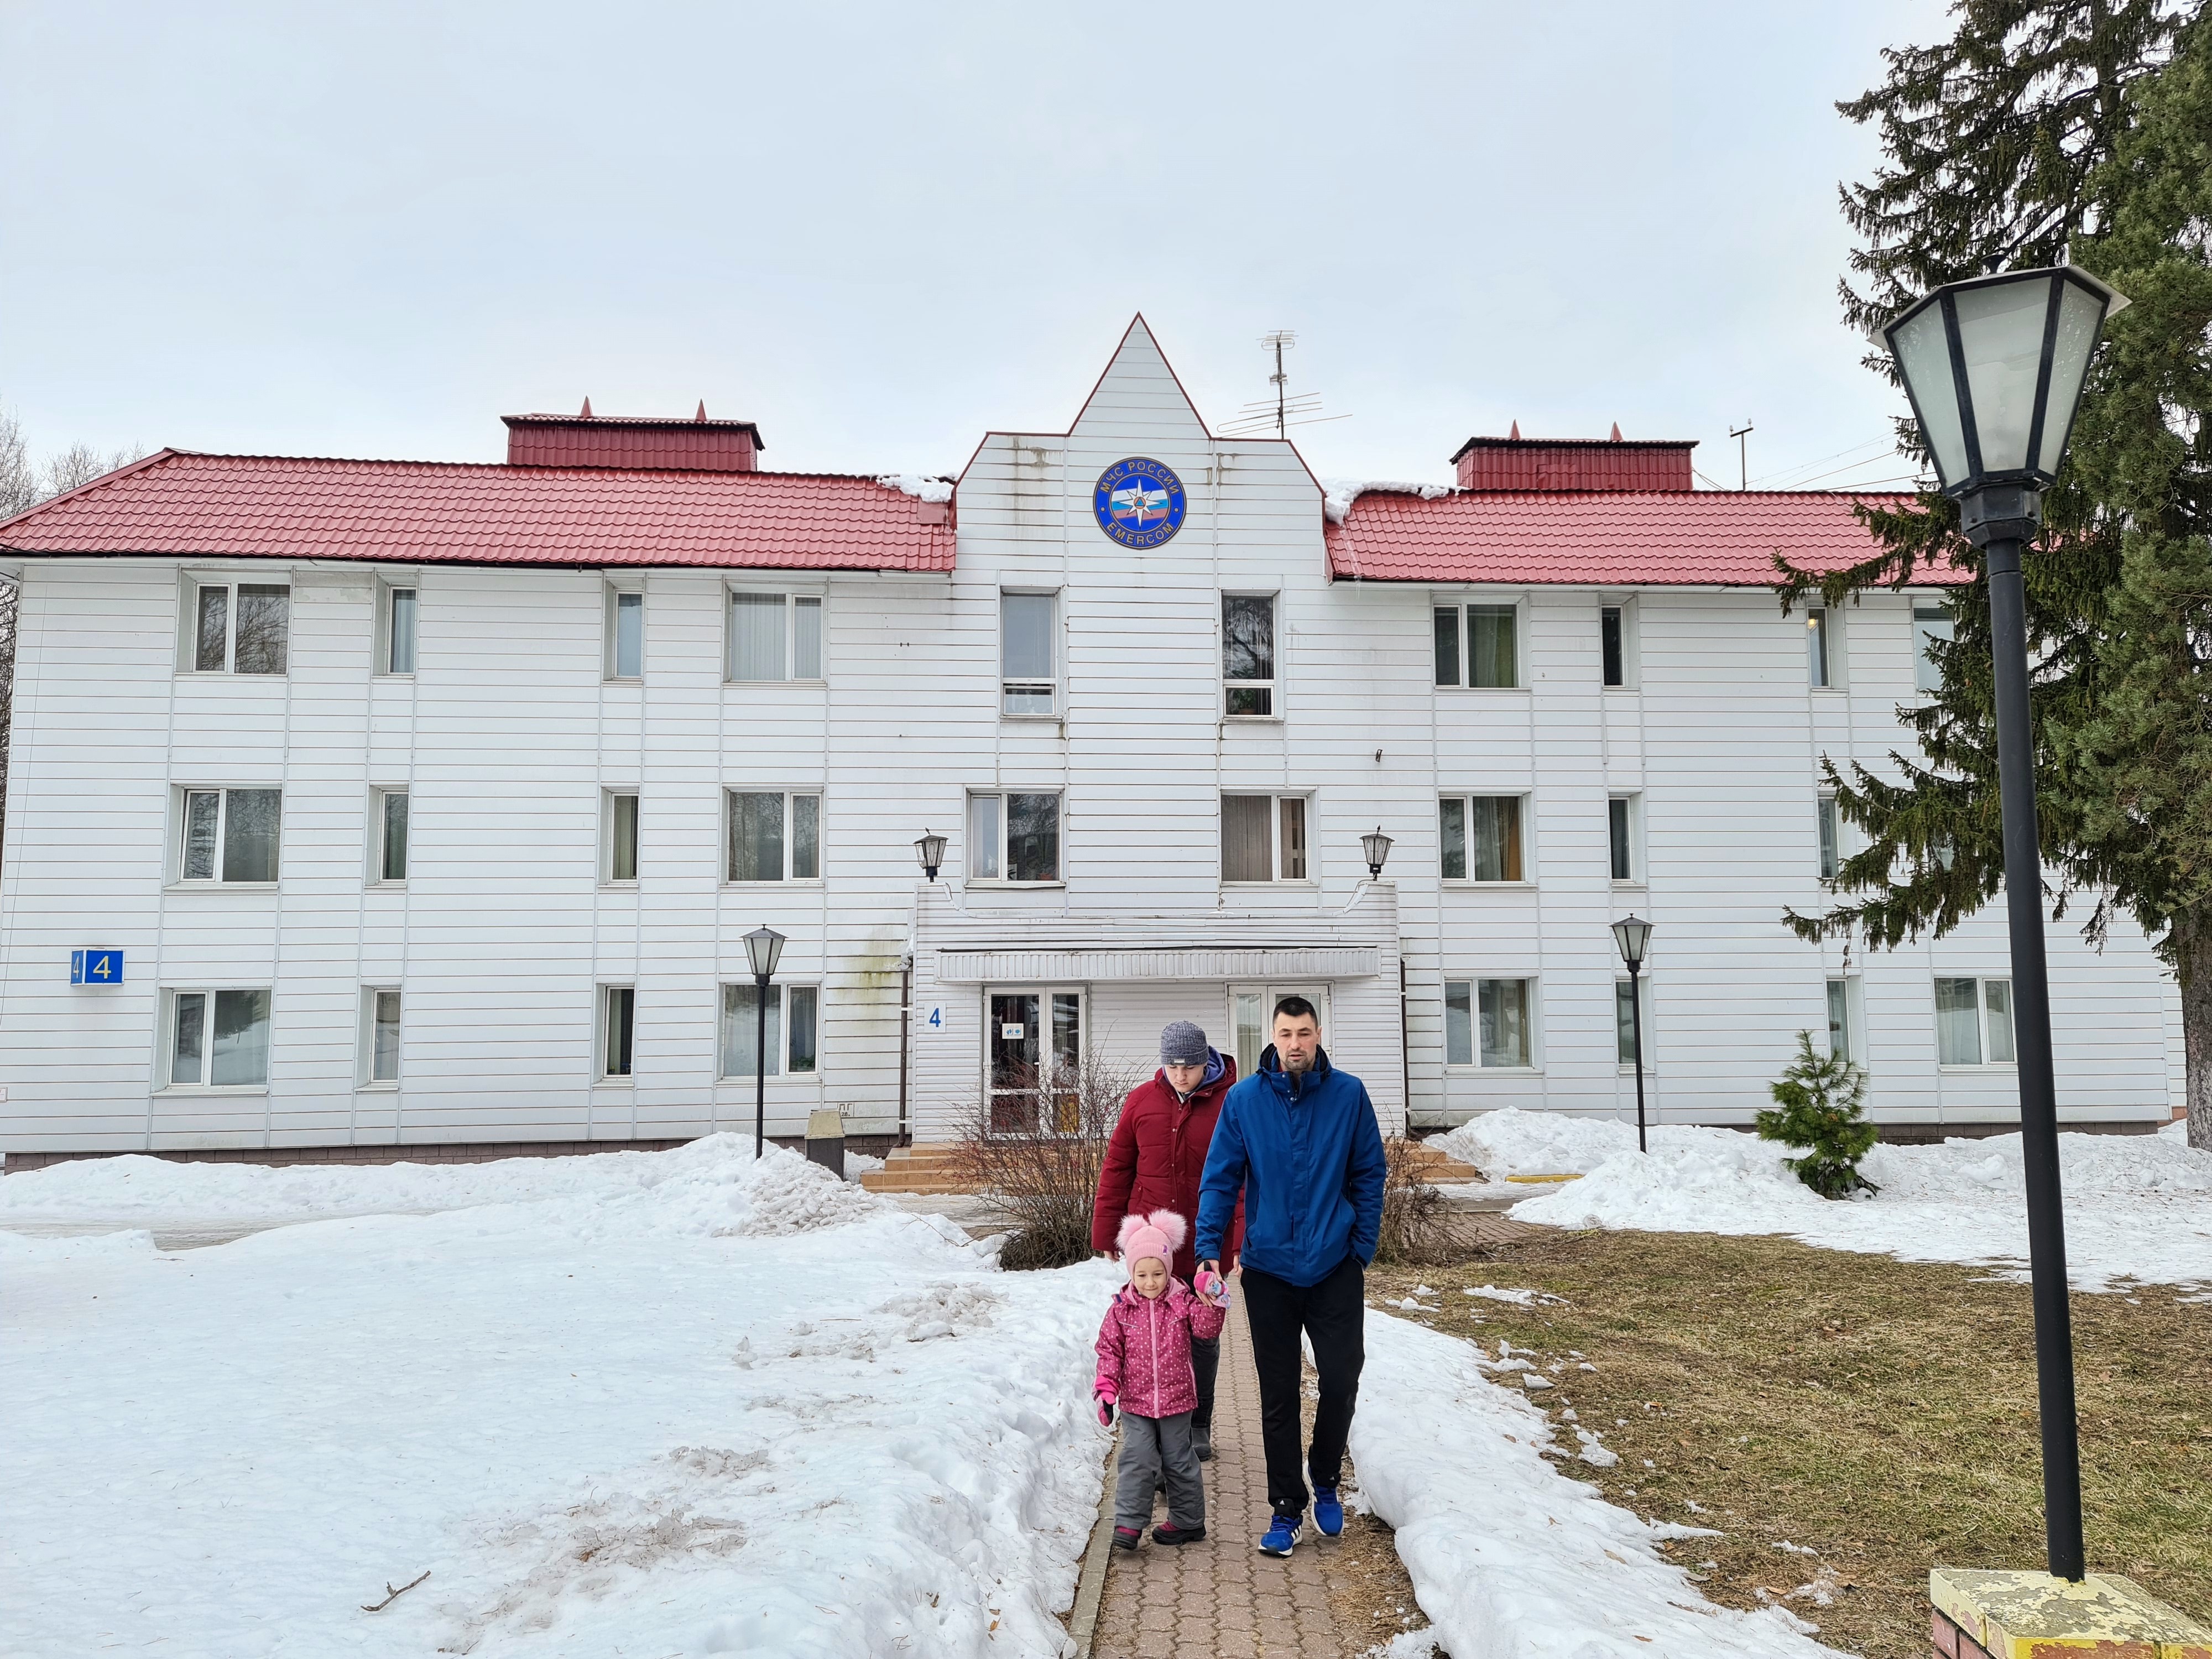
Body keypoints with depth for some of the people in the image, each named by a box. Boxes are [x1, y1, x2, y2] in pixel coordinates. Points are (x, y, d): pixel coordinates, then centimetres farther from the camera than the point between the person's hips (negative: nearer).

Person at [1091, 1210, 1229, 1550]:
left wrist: (1212, 1306, -31)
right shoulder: (1121, 1308, -4)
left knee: (1179, 1461, 12)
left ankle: (1187, 1521, 26)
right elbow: (1109, 1349, 0)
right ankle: (1129, 1524, 1)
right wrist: (1106, 1387, -10)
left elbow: (1206, 1331, -13)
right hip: (1135, 1402, 0)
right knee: (1137, 1461, -7)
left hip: (1175, 1400, 0)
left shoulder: (1184, 1302, -5)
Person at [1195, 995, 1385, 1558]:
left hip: (1335, 1267, 0)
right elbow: (1220, 1179, -3)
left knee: (1342, 1378, 2)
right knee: (1278, 1395, 8)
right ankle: (1286, 1507, 23)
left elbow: (1369, 1175, 2)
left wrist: (1363, 1248, -1)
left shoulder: (1349, 1095, -5)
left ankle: (1325, 1481, 30)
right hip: (1269, 1268, 0)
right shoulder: (1244, 1100, -6)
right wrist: (1208, 1248, -13)